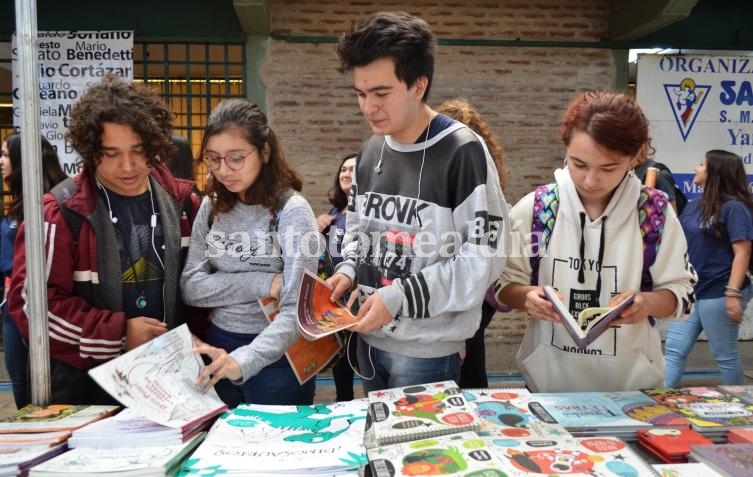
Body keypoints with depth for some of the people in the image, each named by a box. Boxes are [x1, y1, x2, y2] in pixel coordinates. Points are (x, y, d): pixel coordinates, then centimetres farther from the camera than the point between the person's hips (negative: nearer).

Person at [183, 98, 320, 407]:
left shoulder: (291, 210, -14)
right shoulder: (212, 207, 1)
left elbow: (297, 310, -21)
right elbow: (191, 287, -5)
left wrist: (244, 360, -35)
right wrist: (261, 284, -18)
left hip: (276, 356, -4)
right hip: (219, 348, 4)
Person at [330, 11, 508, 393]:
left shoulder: (461, 152, -17)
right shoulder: (371, 150, 6)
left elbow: (483, 258, -19)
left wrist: (398, 296, -22)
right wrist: (349, 270, -1)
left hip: (428, 351, -7)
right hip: (370, 339, 7)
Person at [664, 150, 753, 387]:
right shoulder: (694, 205, 12)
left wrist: (733, 293, -22)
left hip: (717, 293, -7)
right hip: (690, 291, 7)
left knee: (725, 356, 6)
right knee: (674, 349, 6)